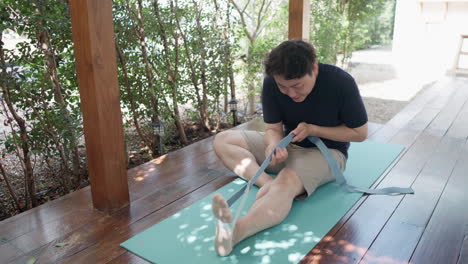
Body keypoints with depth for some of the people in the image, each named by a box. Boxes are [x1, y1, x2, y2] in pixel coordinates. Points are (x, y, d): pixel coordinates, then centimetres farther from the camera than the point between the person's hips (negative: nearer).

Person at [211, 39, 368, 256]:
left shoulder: (340, 82, -21)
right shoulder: (271, 82, -13)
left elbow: (360, 133, -10)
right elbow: (273, 128, -6)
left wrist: (312, 129, -20)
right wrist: (274, 145, -31)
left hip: (327, 151, -5)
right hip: (288, 146, 6)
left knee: (287, 181, -39)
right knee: (222, 140, -9)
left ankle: (234, 231, -60)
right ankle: (267, 182, -31)